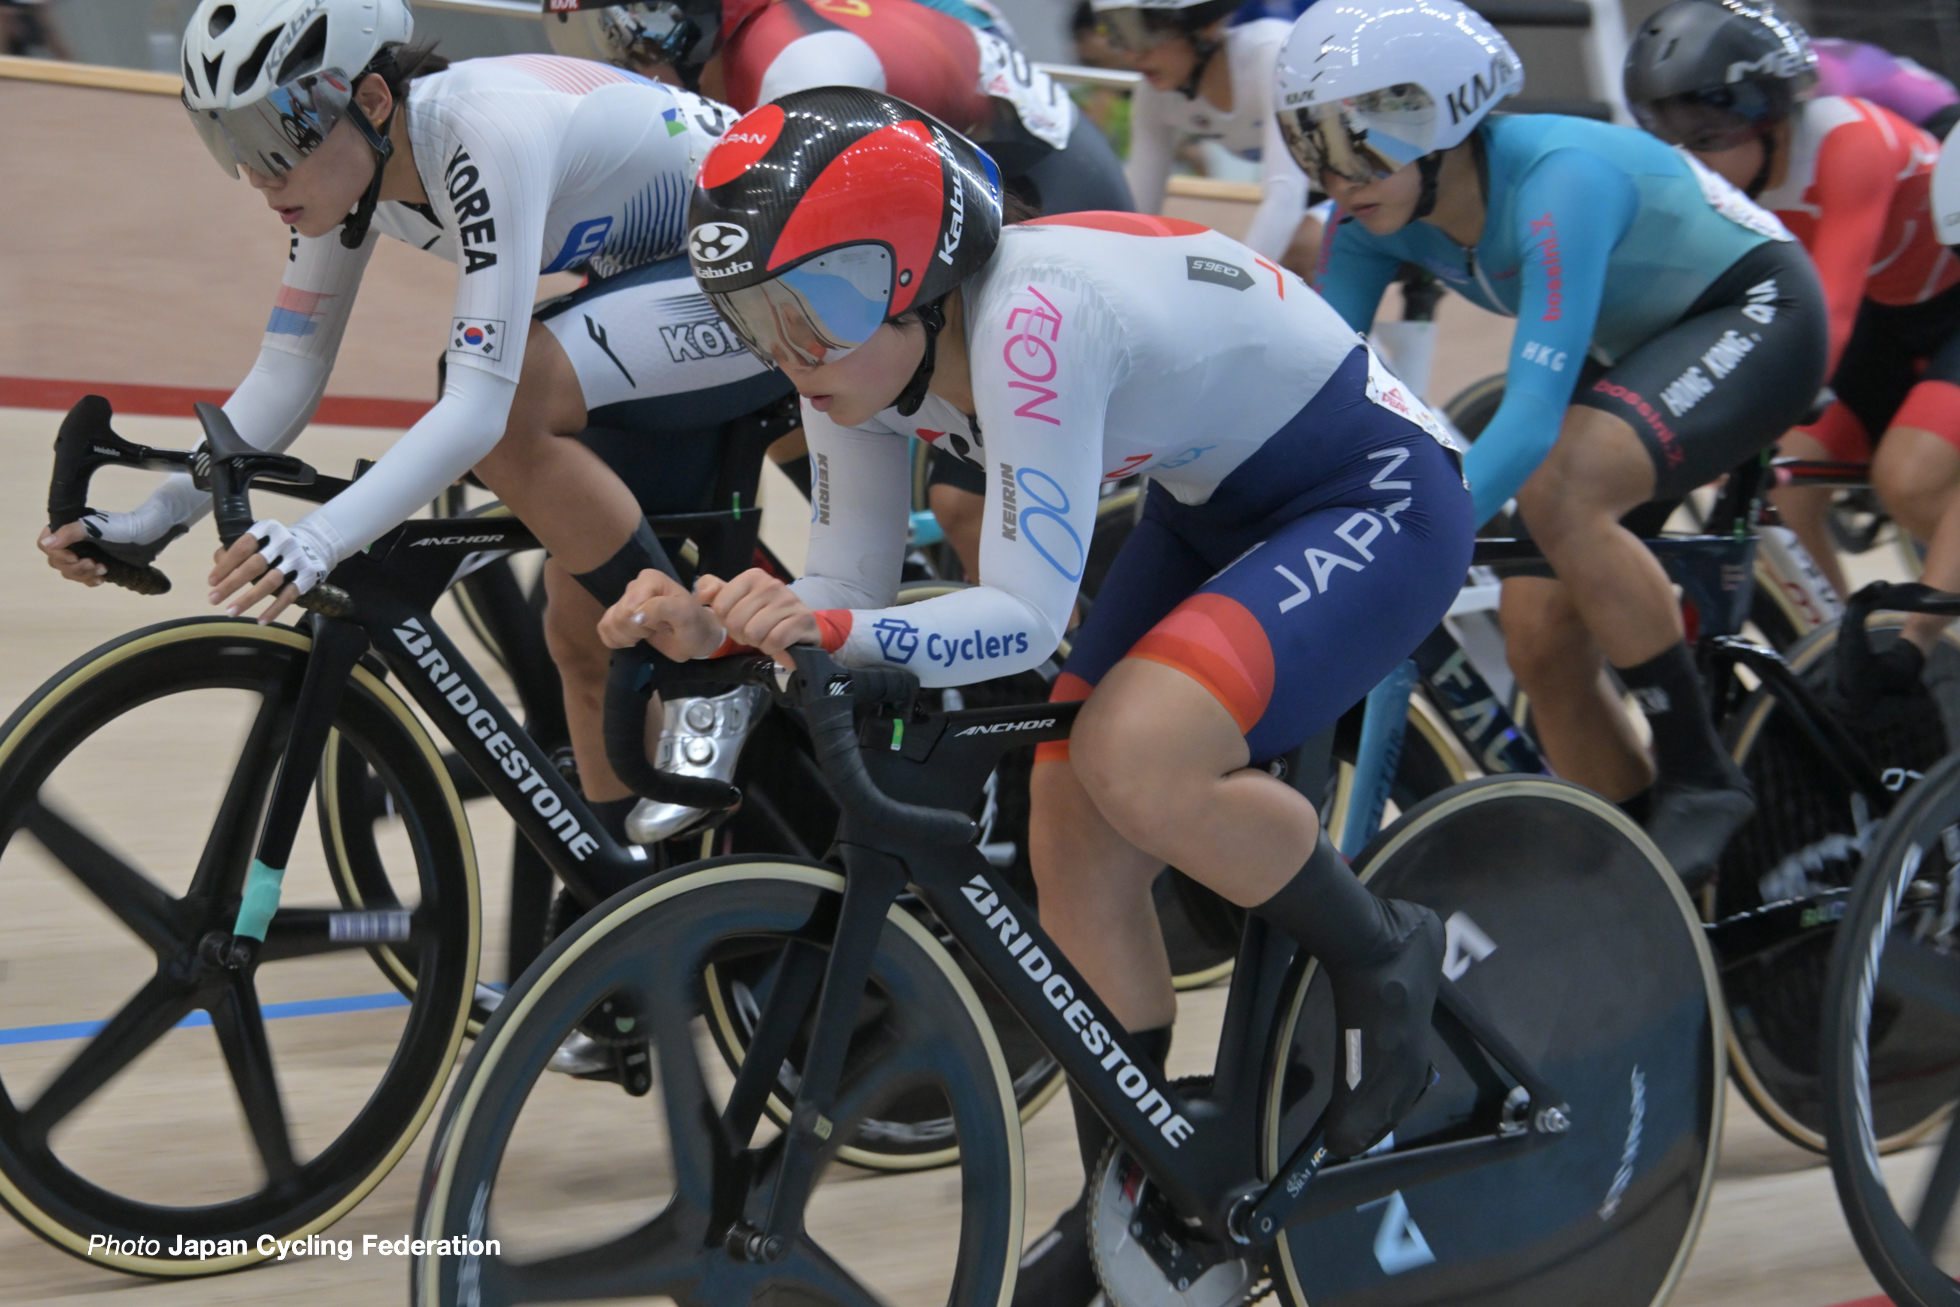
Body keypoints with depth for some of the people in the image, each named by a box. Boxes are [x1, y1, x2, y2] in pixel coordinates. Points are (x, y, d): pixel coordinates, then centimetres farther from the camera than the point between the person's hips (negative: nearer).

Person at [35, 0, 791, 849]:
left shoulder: (488, 133, -32)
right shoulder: (346, 164, -6)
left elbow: (479, 402, -38)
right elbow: (286, 373, -2)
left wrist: (322, 537, -47)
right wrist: (157, 518, -14)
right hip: (661, 274, 9)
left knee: (511, 402, -29)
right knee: (582, 625, 4)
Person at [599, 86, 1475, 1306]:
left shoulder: (1030, 317, -34)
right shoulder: (865, 345, -9)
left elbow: (1027, 613, -34)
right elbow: (848, 587, -6)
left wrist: (829, 630, -45)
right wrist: (715, 625, -24)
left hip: (1380, 498, -8)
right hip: (1212, 507, 8)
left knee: (1133, 761, -30)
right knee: (1073, 844, -2)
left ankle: (1383, 957, -3)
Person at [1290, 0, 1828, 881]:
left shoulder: (1558, 179, -36)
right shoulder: (1376, 222, -14)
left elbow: (1534, 415, -44)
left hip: (1754, 315, -8)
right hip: (1633, 349, 8)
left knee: (1559, 490, -35)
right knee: (1541, 640, -4)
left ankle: (1698, 774, -19)